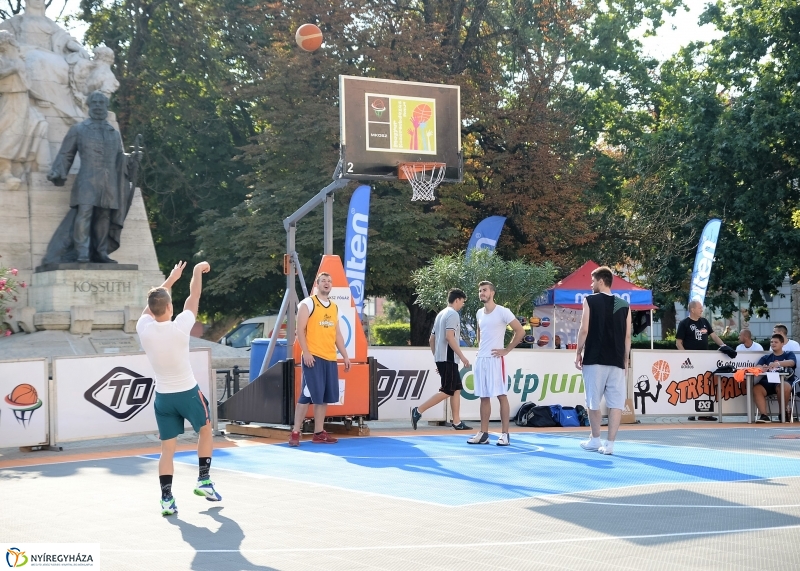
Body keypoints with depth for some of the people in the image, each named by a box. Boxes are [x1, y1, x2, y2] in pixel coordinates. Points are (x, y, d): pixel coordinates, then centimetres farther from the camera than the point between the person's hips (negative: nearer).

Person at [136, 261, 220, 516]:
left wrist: (171, 279, 21)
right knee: (205, 429, 23)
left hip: (163, 396, 3)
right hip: (188, 392, -3)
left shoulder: (143, 328, -11)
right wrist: (197, 272, 11)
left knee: (167, 448, 7)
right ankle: (204, 481, 22)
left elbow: (152, 304, 9)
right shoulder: (180, 327, -21)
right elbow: (193, 298, -6)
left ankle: (167, 499, 0)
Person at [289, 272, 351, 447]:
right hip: (313, 357, -7)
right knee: (307, 395, -8)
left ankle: (319, 433, 12)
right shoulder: (308, 304, -3)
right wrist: (306, 353, -18)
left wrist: (345, 355, 15)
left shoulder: (334, 307, 18)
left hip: (330, 358, 7)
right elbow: (300, 330, -9)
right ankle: (295, 432, -4)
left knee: (324, 396, 6)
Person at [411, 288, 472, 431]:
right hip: (448, 358, -10)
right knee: (447, 391, -7)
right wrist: (462, 356, -19)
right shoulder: (453, 314, -9)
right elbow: (449, 336, -21)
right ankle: (418, 411, -11)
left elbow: (431, 339, 19)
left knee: (457, 389, 11)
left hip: (441, 358, 10)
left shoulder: (441, 314, 19)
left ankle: (457, 422, 10)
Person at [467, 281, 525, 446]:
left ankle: (505, 434, -2)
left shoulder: (502, 312, -9)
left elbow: (520, 331, -9)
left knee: (501, 395, -4)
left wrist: (507, 350, -9)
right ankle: (483, 434, 12)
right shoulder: (479, 313, 12)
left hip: (495, 359, -7)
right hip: (480, 359, 7)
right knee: (484, 397, 8)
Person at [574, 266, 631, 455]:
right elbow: (627, 336, 7)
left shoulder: (590, 301, -1)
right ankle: (610, 443, -2)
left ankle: (595, 440, 19)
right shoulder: (624, 305, 7)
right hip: (617, 361, 2)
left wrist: (578, 353, 4)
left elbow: (584, 330, -6)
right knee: (616, 403, 1)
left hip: (594, 359, -2)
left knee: (593, 401, 11)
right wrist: (625, 360, 14)